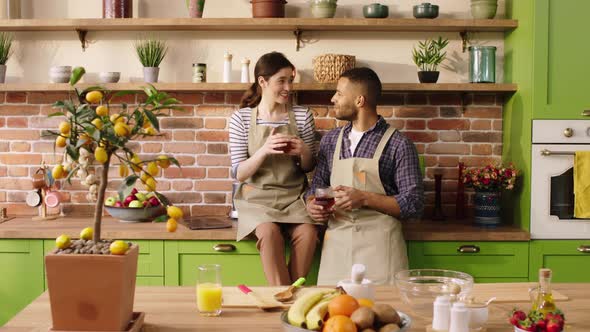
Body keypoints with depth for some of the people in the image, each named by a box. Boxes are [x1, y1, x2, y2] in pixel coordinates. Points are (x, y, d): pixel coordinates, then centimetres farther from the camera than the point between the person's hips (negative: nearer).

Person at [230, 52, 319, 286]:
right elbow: (239, 173, -4)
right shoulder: (241, 119, -2)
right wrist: (264, 150, -22)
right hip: (257, 198, -2)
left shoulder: (302, 116, 4)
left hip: (294, 196, 2)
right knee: (269, 231, -32)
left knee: (308, 232, -28)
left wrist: (304, 152, -11)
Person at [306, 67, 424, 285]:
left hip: (378, 245, -4)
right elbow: (317, 186, 20)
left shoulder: (398, 145, -4)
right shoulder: (330, 140, 12)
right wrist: (312, 205, -2)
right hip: (336, 243, 4)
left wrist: (365, 199, -15)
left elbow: (413, 204, -6)